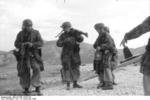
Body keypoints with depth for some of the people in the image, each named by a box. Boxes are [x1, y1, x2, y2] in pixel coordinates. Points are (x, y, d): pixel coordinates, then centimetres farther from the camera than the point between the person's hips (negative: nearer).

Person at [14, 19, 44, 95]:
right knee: (24, 72, 2)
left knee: (37, 69, -19)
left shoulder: (36, 33, -3)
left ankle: (37, 88, -12)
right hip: (23, 55, 2)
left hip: (33, 55, -2)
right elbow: (16, 44, 1)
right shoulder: (20, 34, 3)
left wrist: (32, 44, -26)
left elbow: (41, 43, -9)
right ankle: (26, 89, 19)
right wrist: (22, 44, -21)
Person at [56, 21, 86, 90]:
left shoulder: (75, 34, 5)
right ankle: (68, 85, -3)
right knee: (66, 69, -7)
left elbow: (81, 39, -10)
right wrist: (64, 41, -27)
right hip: (66, 54, -2)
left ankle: (75, 84, 18)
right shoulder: (63, 36, 3)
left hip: (75, 54, 2)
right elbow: (58, 44, -8)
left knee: (75, 68, 6)